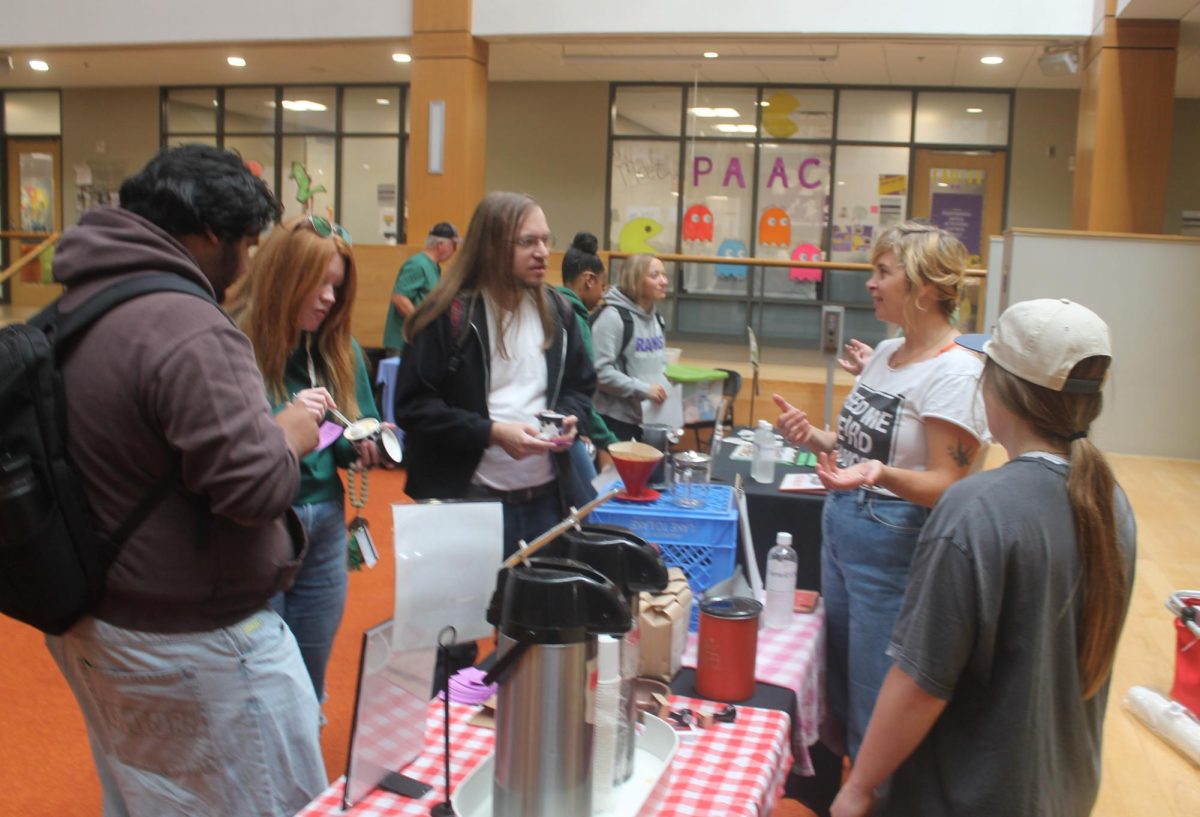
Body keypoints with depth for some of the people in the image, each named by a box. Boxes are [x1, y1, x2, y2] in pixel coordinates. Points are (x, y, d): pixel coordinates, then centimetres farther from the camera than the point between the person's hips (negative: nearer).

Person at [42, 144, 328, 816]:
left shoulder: (77, 306, 5)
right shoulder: (188, 329, -26)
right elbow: (254, 486, -29)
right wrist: (289, 435, -9)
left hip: (93, 627, 10)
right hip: (193, 645, -9)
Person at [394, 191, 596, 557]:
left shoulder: (556, 311, 8)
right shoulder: (449, 315, -9)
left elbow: (582, 386, 19)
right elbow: (413, 406, -11)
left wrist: (569, 418, -4)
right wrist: (491, 432, -20)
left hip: (545, 498, 5)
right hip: (468, 500, -5)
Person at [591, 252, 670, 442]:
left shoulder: (655, 318, 13)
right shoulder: (613, 316, -15)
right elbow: (599, 370, -21)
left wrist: (660, 387, 8)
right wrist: (643, 389, -21)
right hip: (616, 420, -8)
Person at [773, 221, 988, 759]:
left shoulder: (955, 373, -17)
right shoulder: (885, 353, 9)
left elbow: (944, 486, -19)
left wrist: (879, 474, -37)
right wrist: (814, 437, -1)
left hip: (894, 550, -9)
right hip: (839, 530, 9)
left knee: (874, 714, 3)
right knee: (839, 696, 20)